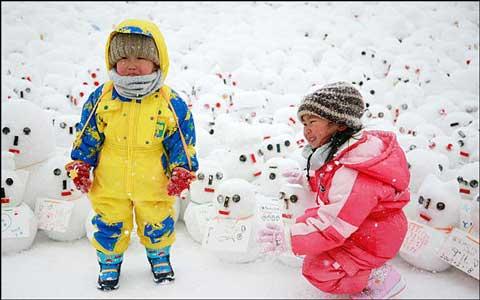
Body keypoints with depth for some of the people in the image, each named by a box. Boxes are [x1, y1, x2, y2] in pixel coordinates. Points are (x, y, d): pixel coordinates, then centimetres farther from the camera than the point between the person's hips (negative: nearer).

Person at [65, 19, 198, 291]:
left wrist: (182, 170, -9)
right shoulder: (101, 98, -8)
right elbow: (87, 136, 2)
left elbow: (183, 141, -6)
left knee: (158, 225, 19)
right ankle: (110, 261, 45)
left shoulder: (171, 103, -14)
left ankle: (160, 257, 49)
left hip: (155, 186, -1)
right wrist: (80, 164, 1)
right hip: (110, 185, 1)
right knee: (109, 226, 17)